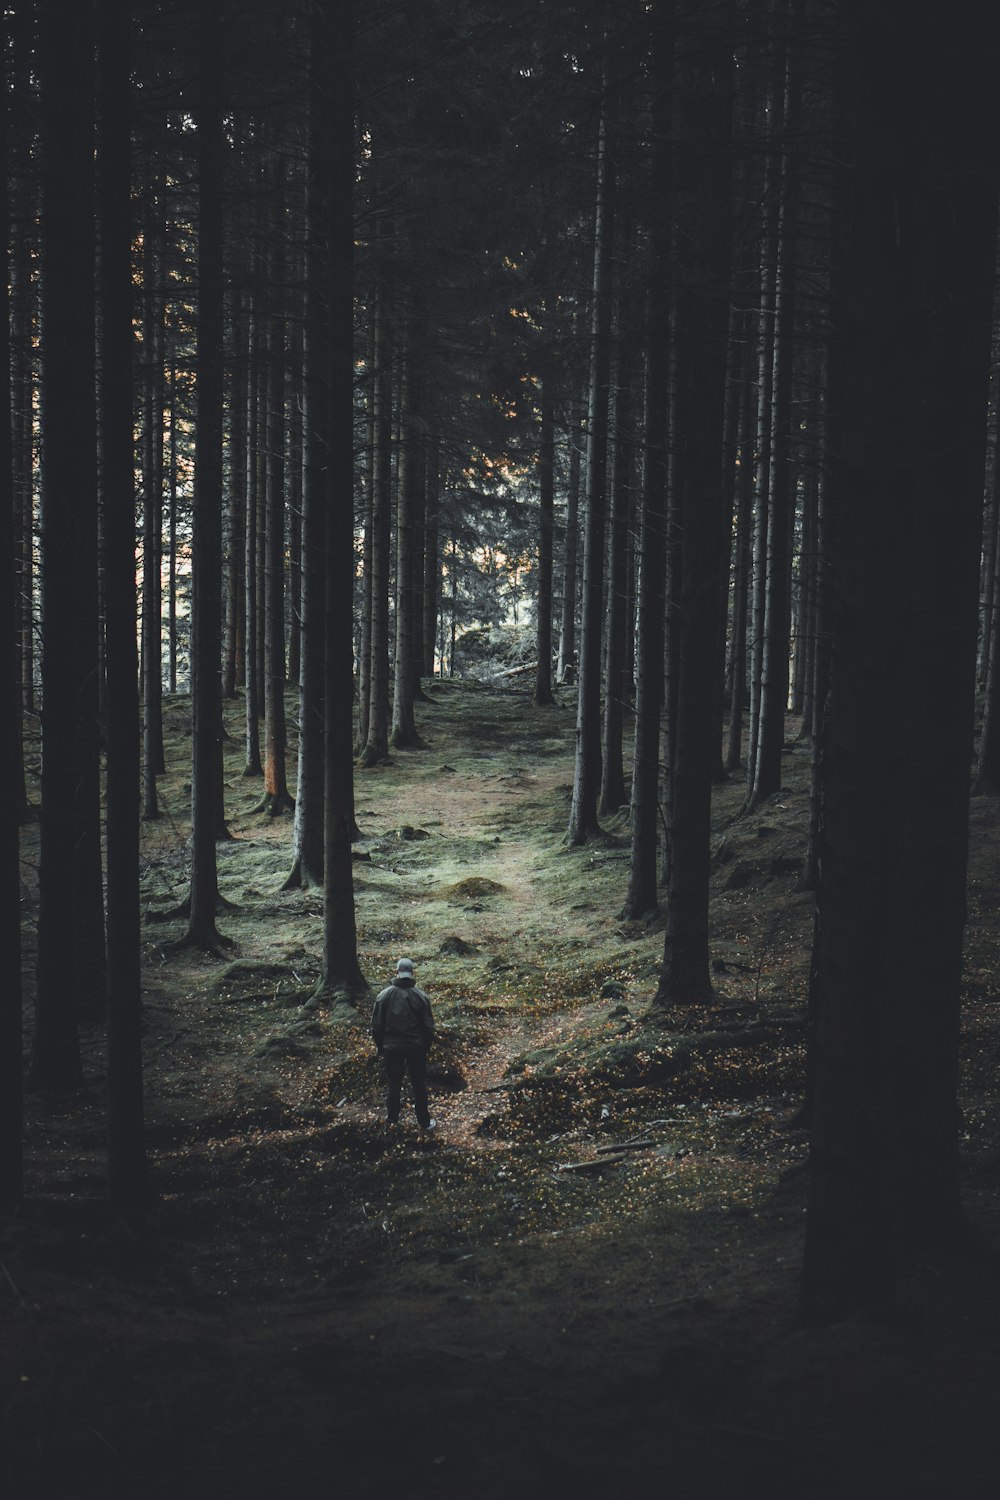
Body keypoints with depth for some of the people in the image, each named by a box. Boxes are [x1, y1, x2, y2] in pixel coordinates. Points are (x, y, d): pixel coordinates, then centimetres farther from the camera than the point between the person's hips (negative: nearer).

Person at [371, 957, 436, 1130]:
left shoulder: (384, 995, -9)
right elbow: (428, 1026, -5)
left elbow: (376, 1025, -3)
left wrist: (380, 1047, 9)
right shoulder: (420, 996, -11)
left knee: (393, 1084, 13)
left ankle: (392, 1119, 23)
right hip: (416, 1048, 0)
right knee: (419, 1084, 12)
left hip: (392, 1048, 0)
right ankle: (424, 1121, 18)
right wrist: (426, 1047, 10)